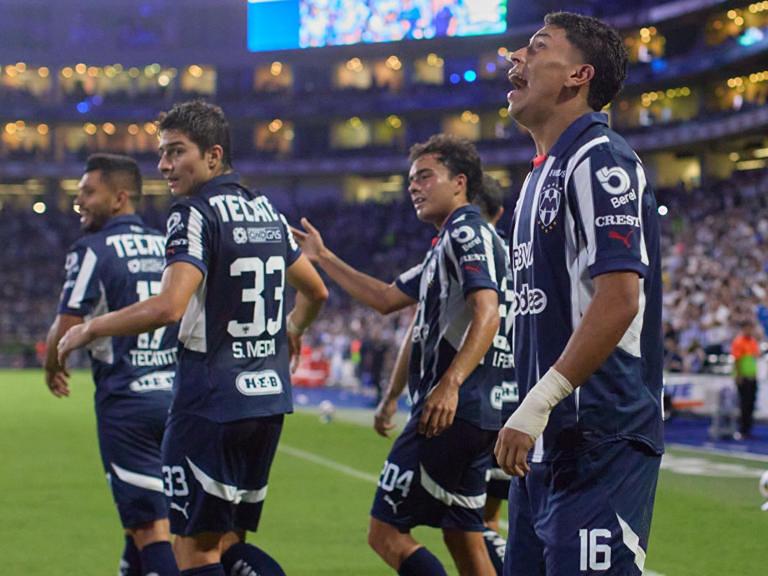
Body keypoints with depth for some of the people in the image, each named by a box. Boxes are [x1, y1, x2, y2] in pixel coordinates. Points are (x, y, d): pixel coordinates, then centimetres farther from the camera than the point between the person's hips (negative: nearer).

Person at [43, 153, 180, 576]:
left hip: (126, 402, -6)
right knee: (142, 513, 19)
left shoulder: (92, 251, -9)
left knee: (150, 525, -3)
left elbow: (67, 329, -12)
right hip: (177, 395, 6)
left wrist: (52, 367, 8)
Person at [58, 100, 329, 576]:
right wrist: (292, 329, 46)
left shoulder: (195, 213, -12)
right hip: (269, 396, 8)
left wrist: (89, 330, -11)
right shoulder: (266, 211, 12)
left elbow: (168, 307, -25)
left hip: (211, 401, -8)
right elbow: (316, 291, 25)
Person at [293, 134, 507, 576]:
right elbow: (386, 298, 31)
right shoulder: (448, 244, 22)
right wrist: (323, 258, 31)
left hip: (450, 412, -10)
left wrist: (451, 383, -33)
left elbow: (487, 315, -22)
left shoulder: (469, 232, -9)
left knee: (386, 533, -7)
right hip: (476, 420, 10)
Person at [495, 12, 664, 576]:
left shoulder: (600, 161, -12)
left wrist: (536, 406, -22)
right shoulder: (543, 175, 19)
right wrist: (530, 416, 19)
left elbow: (619, 301, -21)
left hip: (600, 443, -10)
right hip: (547, 443, 10)